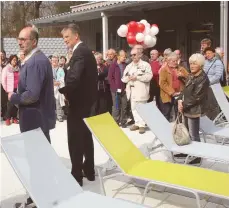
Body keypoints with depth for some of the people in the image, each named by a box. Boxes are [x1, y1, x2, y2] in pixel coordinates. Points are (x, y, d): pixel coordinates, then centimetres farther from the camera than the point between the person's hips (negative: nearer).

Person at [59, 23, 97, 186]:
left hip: (78, 100, -11)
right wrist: (68, 90, 8)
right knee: (86, 136, 17)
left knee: (75, 139, -3)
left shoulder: (79, 52, -17)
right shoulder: (86, 51, 15)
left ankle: (77, 175, 5)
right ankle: (89, 170, 28)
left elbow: (74, 78, -31)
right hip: (86, 98, 11)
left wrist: (62, 90, -15)